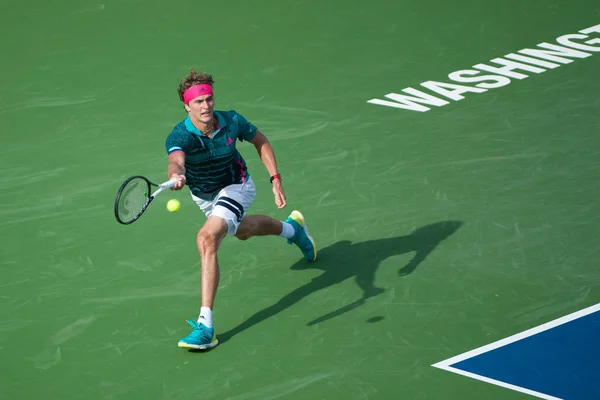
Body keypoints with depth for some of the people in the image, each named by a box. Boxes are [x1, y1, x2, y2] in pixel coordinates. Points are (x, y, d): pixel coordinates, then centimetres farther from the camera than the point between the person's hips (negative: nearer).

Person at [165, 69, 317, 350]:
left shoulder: (232, 122, -24)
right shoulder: (179, 136, -30)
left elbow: (260, 141, -3)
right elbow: (176, 161, -53)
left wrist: (276, 179, -10)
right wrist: (176, 175, -77)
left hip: (235, 187, -4)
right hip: (203, 195, 4)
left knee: (207, 239, -29)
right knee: (243, 231, 33)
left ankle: (205, 326, -33)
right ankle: (291, 227, 68)